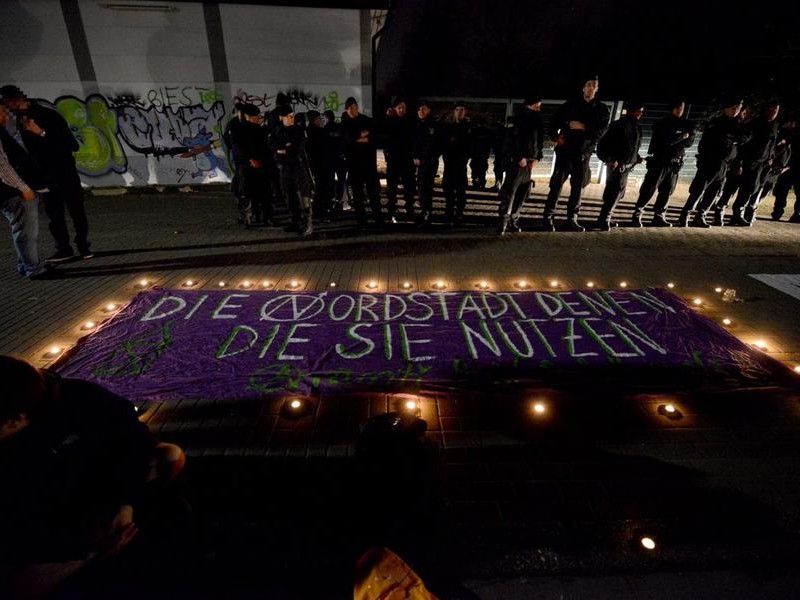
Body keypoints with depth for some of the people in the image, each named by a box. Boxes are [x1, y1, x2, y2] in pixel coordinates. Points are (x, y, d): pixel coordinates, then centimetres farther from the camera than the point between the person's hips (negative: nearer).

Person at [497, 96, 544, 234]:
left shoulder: (537, 121, 17)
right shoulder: (519, 119, -3)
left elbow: (540, 142, 17)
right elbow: (511, 140, -13)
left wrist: (537, 159, 2)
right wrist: (519, 158, -17)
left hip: (530, 162, 7)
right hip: (516, 161, -7)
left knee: (522, 193, 4)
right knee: (510, 191, -14)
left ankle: (513, 220, 9)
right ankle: (504, 220, -16)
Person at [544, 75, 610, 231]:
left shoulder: (601, 109, 9)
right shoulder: (570, 104, 8)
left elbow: (600, 131, -2)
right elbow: (554, 121, 10)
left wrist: (584, 128, -15)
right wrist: (555, 136, -6)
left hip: (584, 154, 2)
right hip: (565, 150, -2)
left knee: (578, 187, 4)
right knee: (556, 184, -7)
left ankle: (572, 219, 11)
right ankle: (548, 217, -2)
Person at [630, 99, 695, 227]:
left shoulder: (687, 125, 13)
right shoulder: (662, 123, 0)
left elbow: (689, 142, 1)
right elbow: (666, 139, -14)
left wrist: (674, 140, -13)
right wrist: (682, 136, -4)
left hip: (675, 164, 5)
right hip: (659, 161, -5)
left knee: (667, 192, 4)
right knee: (648, 190, -9)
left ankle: (659, 217, 8)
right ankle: (637, 215, -7)